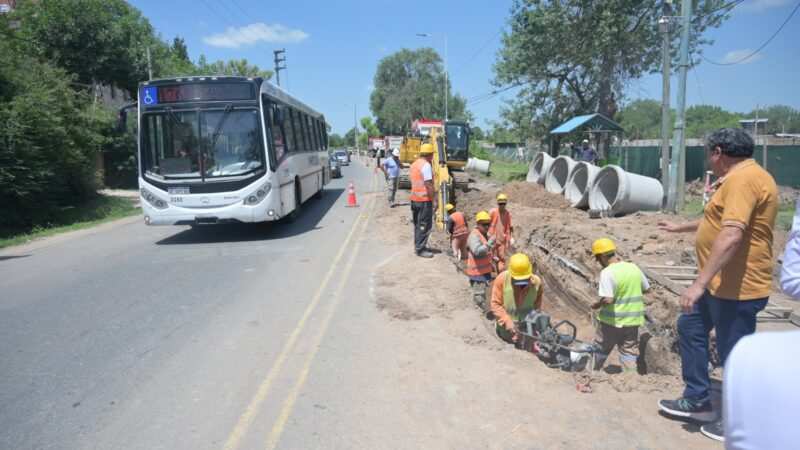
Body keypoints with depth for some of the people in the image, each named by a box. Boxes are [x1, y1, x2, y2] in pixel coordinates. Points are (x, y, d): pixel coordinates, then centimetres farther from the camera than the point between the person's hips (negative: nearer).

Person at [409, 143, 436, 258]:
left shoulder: (414, 164, 13)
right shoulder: (426, 165, -15)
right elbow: (428, 185, -20)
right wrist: (434, 200, -16)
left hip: (414, 198, 9)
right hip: (425, 199, -9)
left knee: (418, 223, 16)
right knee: (425, 225, -4)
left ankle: (418, 246, 23)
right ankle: (420, 249, -3)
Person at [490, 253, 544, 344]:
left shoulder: (536, 282, -18)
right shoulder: (502, 279, -25)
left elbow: (537, 307, -6)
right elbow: (495, 304, -20)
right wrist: (507, 321, -28)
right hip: (507, 325, -2)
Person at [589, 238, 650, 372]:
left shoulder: (607, 272, -19)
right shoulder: (634, 268, 1)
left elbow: (608, 300, -26)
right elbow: (646, 288, 15)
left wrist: (596, 305, -8)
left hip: (612, 321, -5)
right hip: (632, 320, 5)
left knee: (600, 352, 14)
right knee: (629, 354, 11)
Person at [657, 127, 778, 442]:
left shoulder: (743, 179, -22)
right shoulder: (741, 177, 14)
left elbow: (731, 235, -33)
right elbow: (719, 219, 31)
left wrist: (699, 283, -33)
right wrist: (681, 227, 42)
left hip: (737, 288, -11)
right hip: (723, 283, 11)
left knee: (733, 355, 3)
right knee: (690, 327, 19)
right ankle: (698, 401, 30)